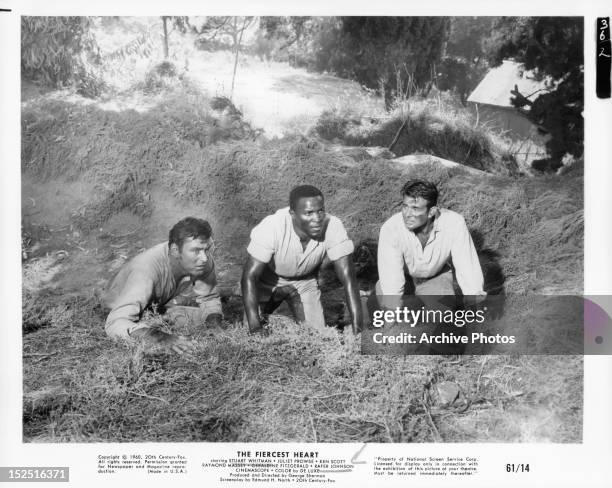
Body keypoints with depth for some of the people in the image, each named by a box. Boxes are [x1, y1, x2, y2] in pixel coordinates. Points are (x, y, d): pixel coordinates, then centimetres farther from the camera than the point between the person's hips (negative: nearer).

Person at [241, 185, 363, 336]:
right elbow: (249, 276, -34)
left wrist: (357, 327, -35)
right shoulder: (271, 228, -37)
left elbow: (348, 278, -28)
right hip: (268, 280, -2)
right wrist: (255, 327, -43)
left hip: (305, 280, 2)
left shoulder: (333, 227, -31)